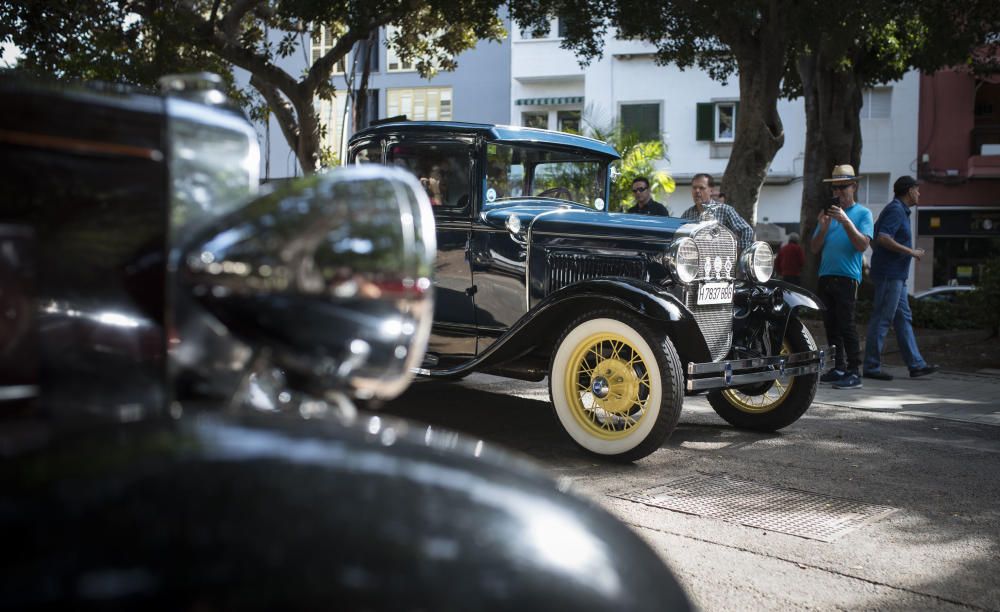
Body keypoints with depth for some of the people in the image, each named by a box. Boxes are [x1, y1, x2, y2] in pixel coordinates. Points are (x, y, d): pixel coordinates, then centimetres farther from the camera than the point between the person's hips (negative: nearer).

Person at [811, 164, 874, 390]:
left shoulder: (862, 213, 3)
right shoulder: (828, 213, 17)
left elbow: (862, 245, -11)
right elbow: (814, 249, 12)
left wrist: (846, 222, -19)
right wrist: (823, 228, -5)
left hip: (847, 277, -6)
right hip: (826, 276, 6)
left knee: (846, 326, -11)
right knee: (831, 326, 8)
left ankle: (854, 373, -10)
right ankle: (838, 368, 15)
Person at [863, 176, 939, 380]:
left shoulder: (899, 210, 21)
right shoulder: (896, 210, -11)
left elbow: (873, 239, 25)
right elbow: (883, 239, -25)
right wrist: (911, 252, -17)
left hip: (896, 275, 11)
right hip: (890, 274, -11)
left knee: (904, 319, 10)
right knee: (882, 319, -8)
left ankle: (916, 365, 14)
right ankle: (871, 367, -5)